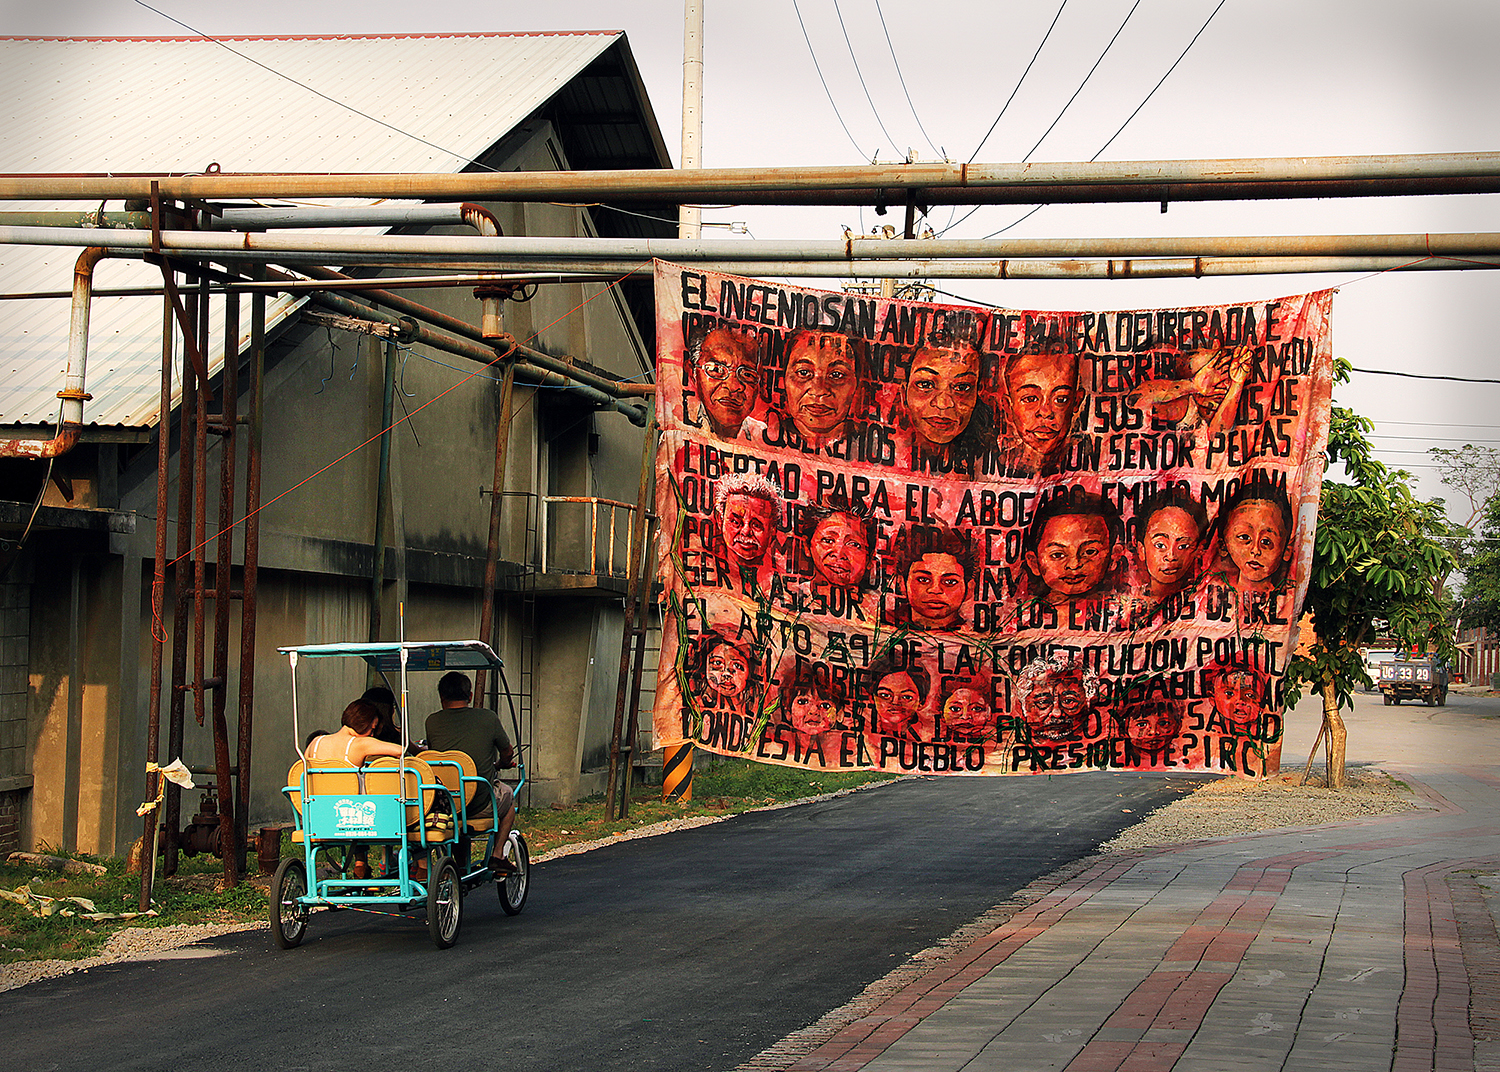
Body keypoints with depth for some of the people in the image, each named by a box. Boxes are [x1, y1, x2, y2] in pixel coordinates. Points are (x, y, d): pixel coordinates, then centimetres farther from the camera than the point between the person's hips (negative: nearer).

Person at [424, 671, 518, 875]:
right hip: (480, 804, -1)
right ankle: (497, 856, 24)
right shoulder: (488, 718, -4)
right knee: (507, 795, 31)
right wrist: (499, 765, 34)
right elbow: (508, 754, 10)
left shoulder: (432, 722, -3)